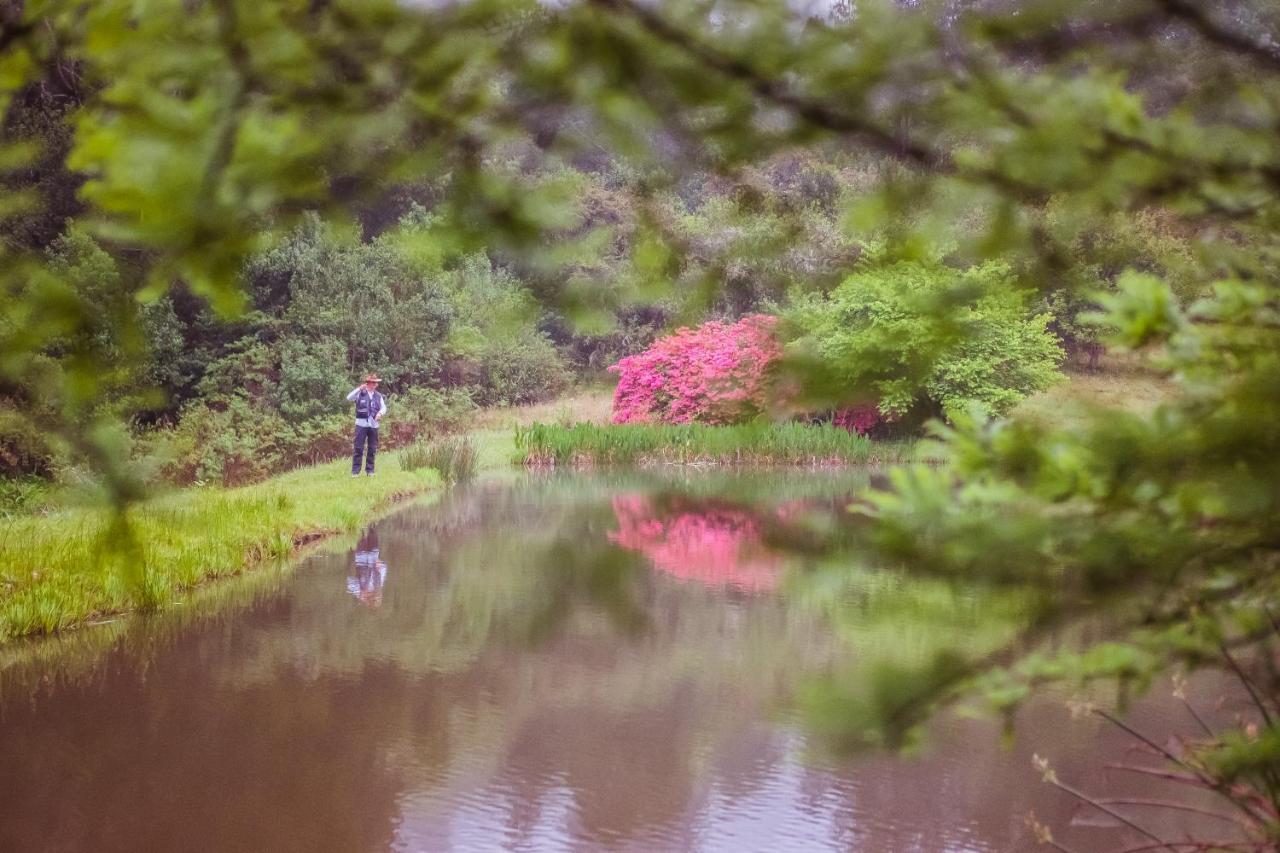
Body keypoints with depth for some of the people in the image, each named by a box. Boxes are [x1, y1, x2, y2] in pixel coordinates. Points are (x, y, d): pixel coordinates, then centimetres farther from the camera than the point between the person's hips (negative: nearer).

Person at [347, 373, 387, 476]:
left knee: (372, 449, 6)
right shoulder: (360, 393, 0)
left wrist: (380, 413, -16)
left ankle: (370, 470, 14)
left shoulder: (378, 396, 10)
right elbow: (349, 398, -13)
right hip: (361, 424, -3)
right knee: (358, 448, -3)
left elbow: (384, 407, 7)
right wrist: (359, 389, -24)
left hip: (374, 425, 3)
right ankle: (355, 471, 0)